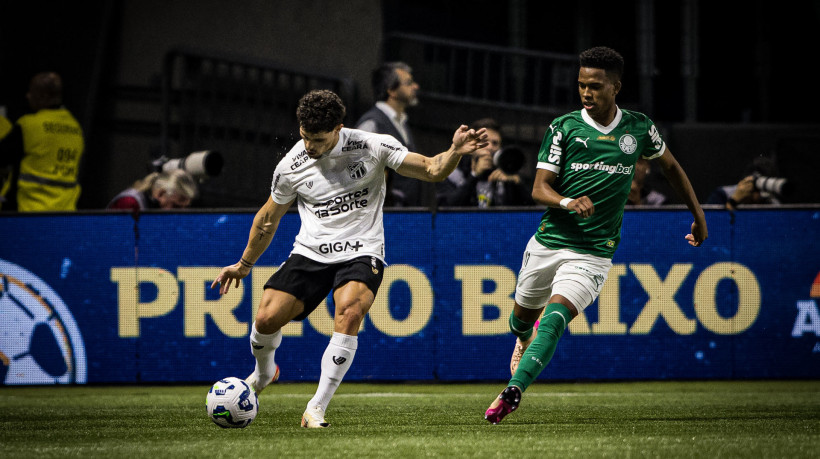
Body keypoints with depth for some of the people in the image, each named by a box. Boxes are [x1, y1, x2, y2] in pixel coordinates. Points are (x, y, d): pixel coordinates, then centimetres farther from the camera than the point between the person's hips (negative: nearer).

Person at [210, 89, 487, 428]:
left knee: (349, 312, -31)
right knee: (267, 318, -14)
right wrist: (244, 265, 22)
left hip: (361, 252, -2)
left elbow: (432, 171, -5)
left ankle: (316, 409, -26)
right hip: (310, 252, 2)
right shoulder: (291, 166, -4)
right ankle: (263, 372, 24)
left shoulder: (372, 146, -9)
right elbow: (268, 218, 13)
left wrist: (455, 153, -27)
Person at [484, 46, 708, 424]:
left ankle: (512, 392, -30)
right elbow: (539, 188, -6)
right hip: (548, 242, 2)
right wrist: (568, 202, -27)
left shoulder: (639, 128, 1)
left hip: (593, 252, -2)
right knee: (523, 315, 18)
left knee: (555, 317, -23)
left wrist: (697, 214, 24)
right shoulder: (563, 127, -3)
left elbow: (670, 166, 20)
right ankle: (523, 338, 56)